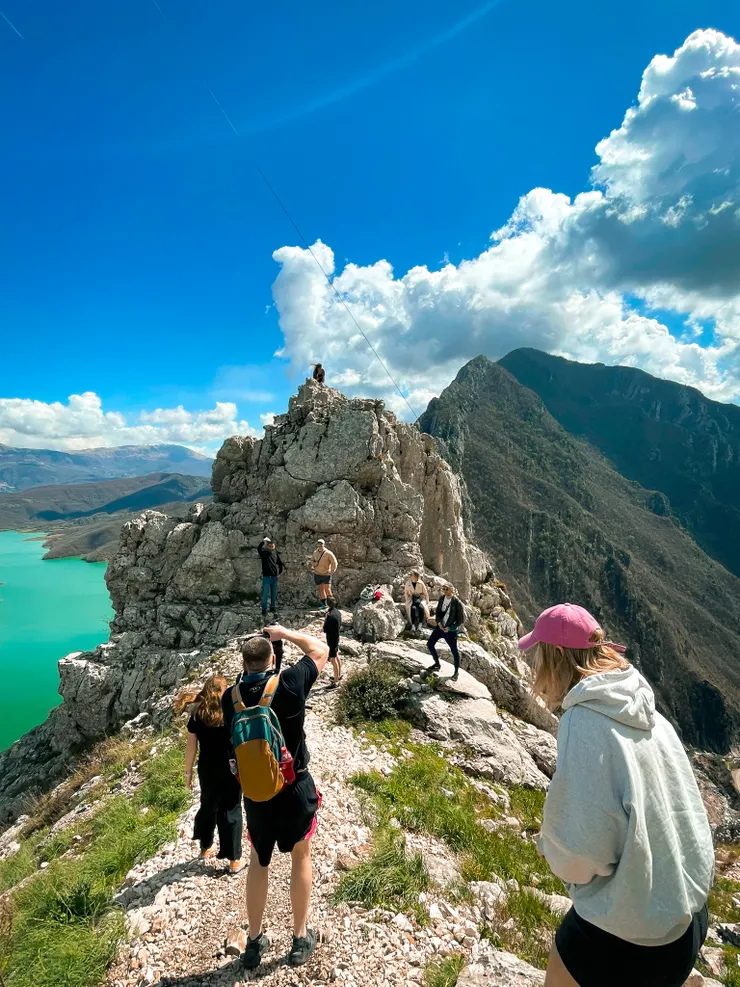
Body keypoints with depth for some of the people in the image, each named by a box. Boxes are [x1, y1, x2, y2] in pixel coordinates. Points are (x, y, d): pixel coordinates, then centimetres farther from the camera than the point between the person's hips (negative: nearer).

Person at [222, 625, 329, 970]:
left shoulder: (231, 696, -11)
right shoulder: (290, 682, -21)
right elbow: (321, 650, -6)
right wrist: (285, 633, 0)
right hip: (295, 787, -2)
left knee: (259, 861, 24)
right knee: (301, 857, 21)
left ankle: (254, 942, 38)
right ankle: (300, 939, 35)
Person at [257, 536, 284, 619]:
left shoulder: (276, 553, 3)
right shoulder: (264, 553, -6)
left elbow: (280, 563, 14)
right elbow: (258, 548, -29)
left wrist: (279, 572, 9)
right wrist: (263, 541, -40)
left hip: (274, 577, 4)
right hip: (266, 577, -3)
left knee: (274, 594, 13)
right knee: (265, 594, -2)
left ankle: (273, 608, 27)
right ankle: (264, 610, 8)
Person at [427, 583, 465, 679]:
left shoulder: (457, 603, -19)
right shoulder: (441, 598, -2)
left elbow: (461, 620, -14)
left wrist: (450, 628, -16)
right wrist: (438, 622, -7)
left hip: (451, 630, -6)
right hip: (440, 627, 6)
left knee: (454, 651, 4)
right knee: (430, 644, 8)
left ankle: (456, 672, 25)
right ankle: (437, 664, 28)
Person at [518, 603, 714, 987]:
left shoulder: (584, 721, -26)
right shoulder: (647, 714, -4)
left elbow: (582, 851, -28)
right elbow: (686, 808, 6)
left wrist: (550, 846, -5)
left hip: (625, 938, -7)